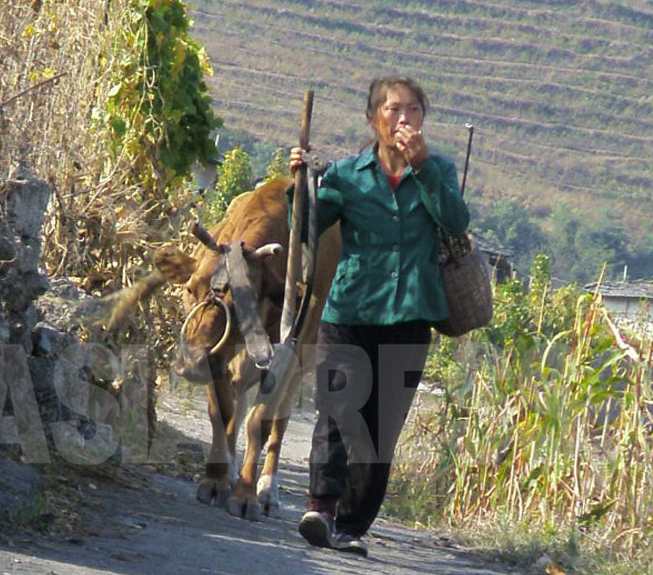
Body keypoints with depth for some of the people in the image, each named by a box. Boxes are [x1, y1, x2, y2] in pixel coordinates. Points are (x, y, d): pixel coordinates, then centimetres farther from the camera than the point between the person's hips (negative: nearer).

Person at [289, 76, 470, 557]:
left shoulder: (437, 170, 9)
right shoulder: (347, 175, 7)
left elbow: (456, 221, -10)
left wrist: (423, 166, -19)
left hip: (409, 317, 1)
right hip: (350, 313, -1)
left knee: (382, 427, 4)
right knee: (337, 411, -20)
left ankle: (352, 527, 12)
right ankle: (322, 506, -32)